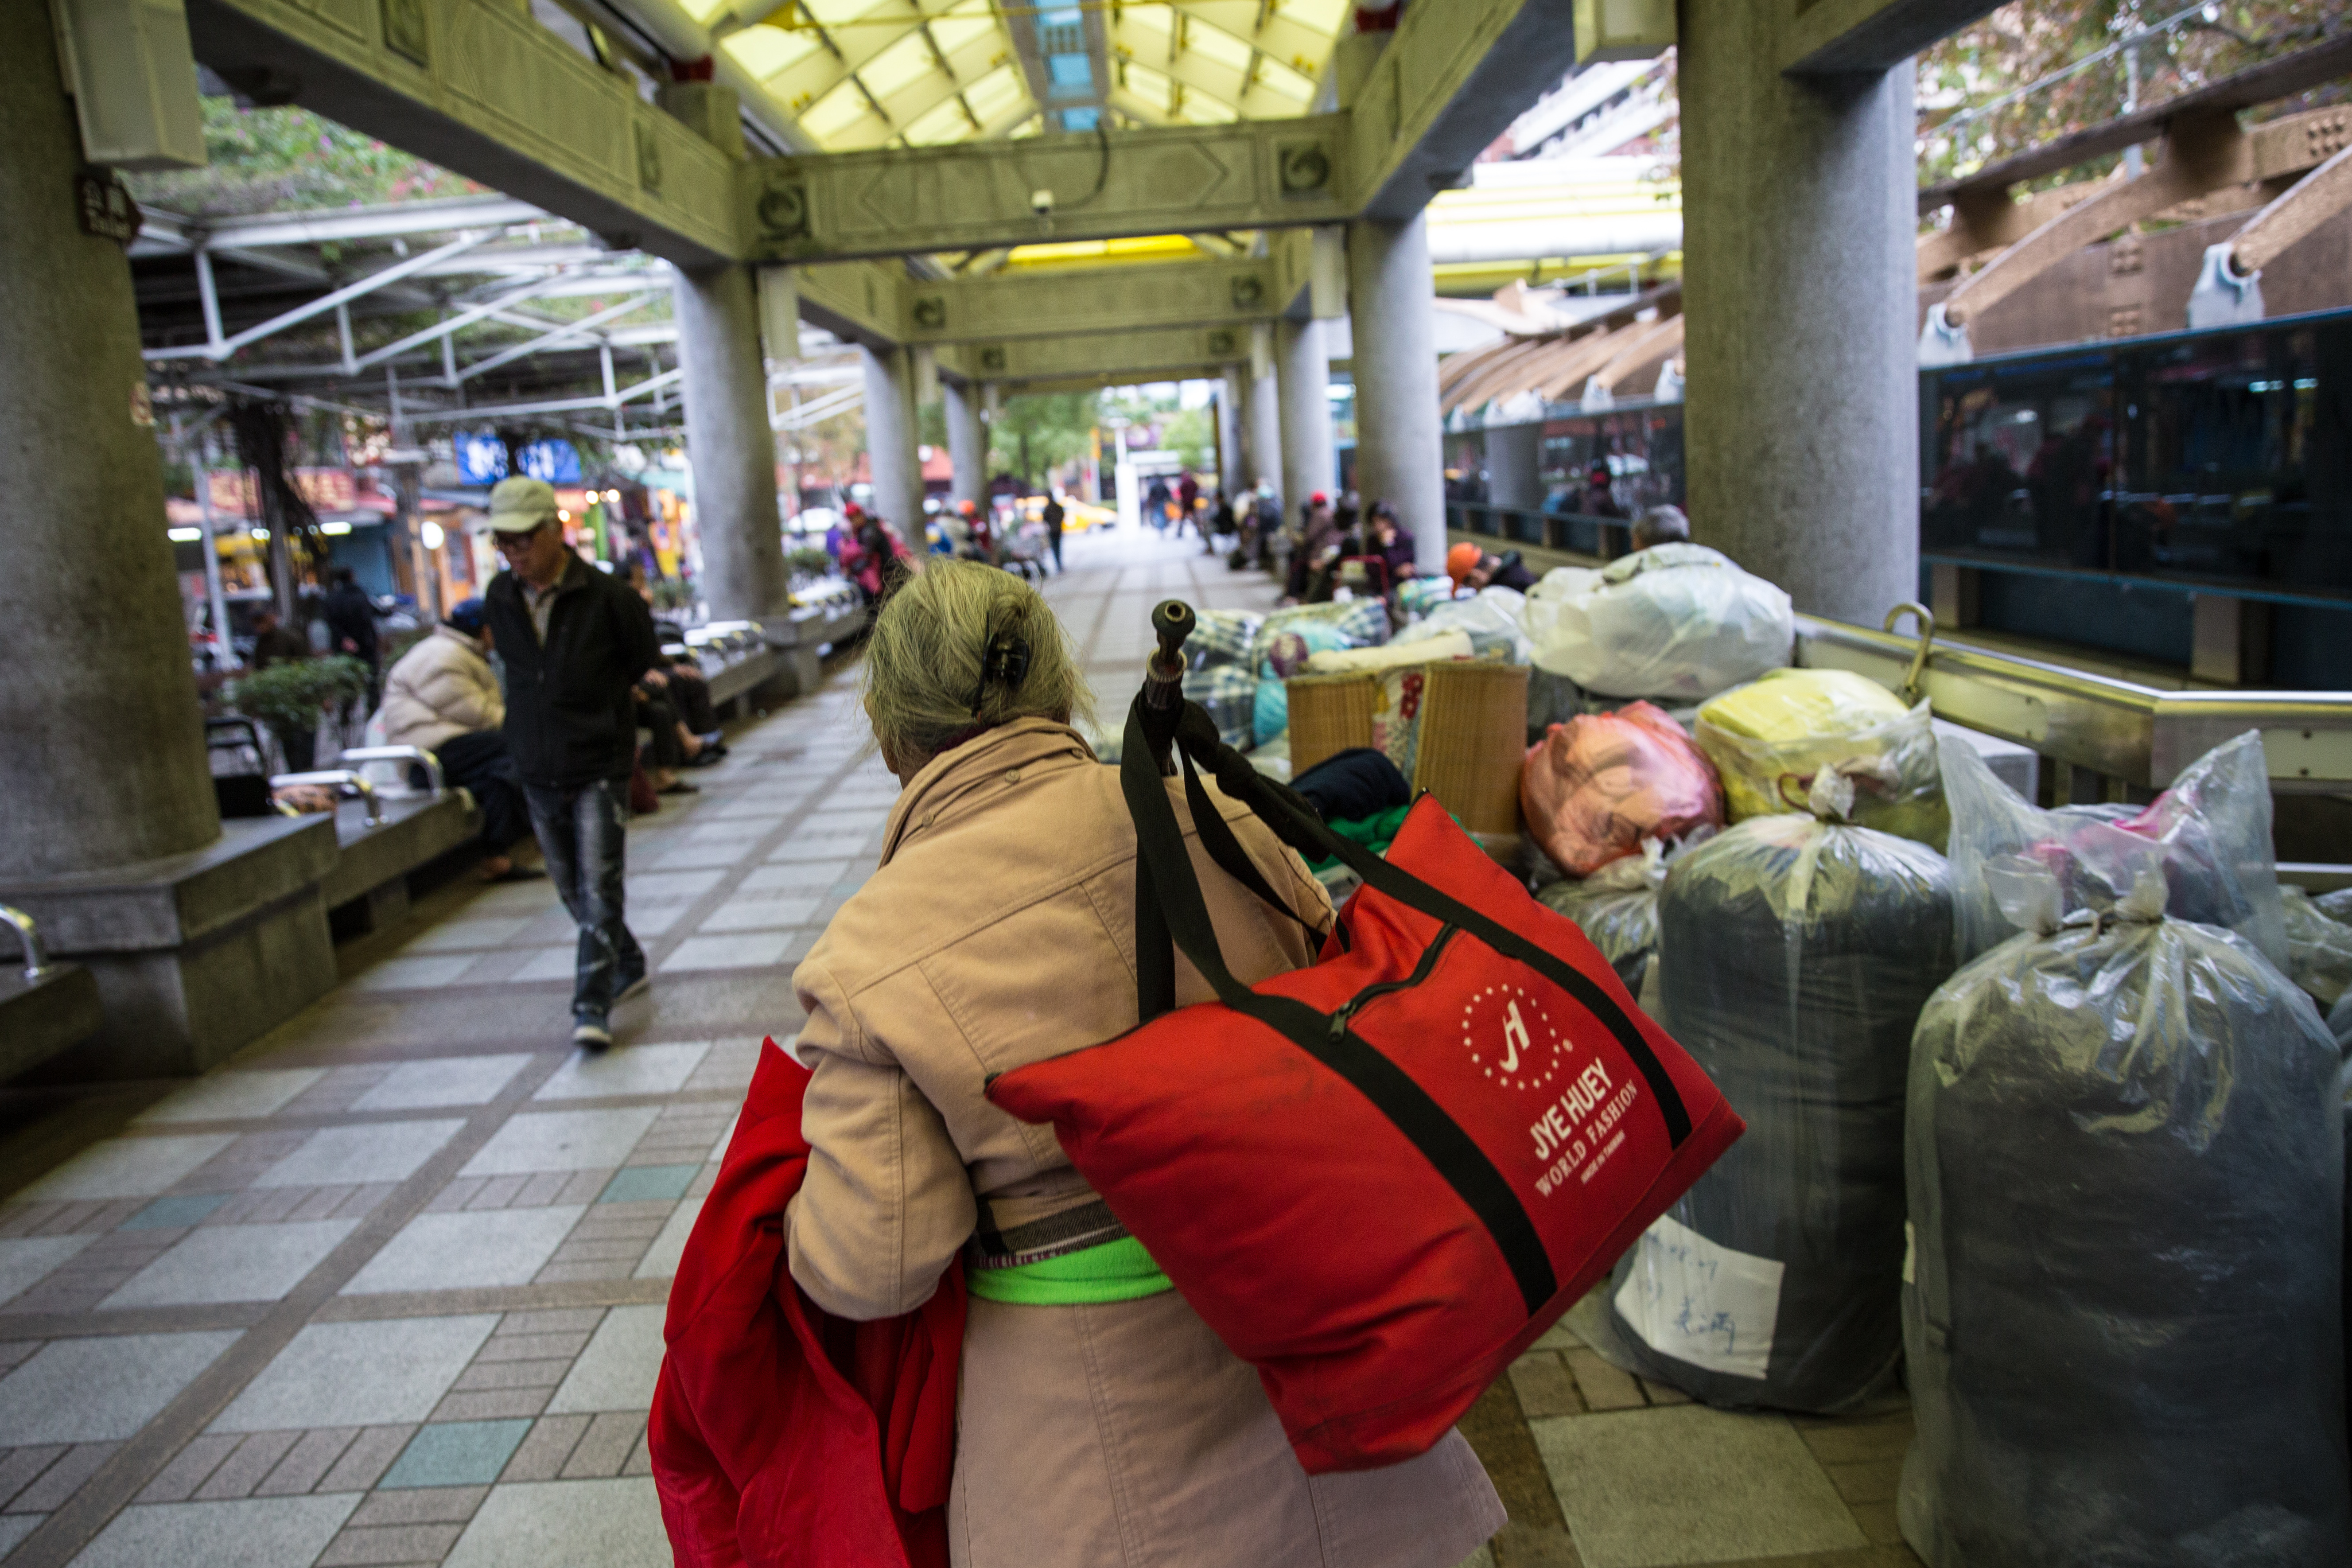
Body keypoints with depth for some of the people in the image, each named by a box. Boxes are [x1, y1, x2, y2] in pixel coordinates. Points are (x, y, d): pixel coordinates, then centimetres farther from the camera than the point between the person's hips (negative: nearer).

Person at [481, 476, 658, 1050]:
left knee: (598, 890, -10)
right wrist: (551, 706, 13)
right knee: (572, 891, 14)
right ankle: (628, 964, 34)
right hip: (538, 771, 5)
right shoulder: (499, 599, 2)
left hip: (599, 768, -5)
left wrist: (598, 703, 6)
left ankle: (592, 1006, -8)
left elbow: (641, 659, 3)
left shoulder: (606, 596, -13)